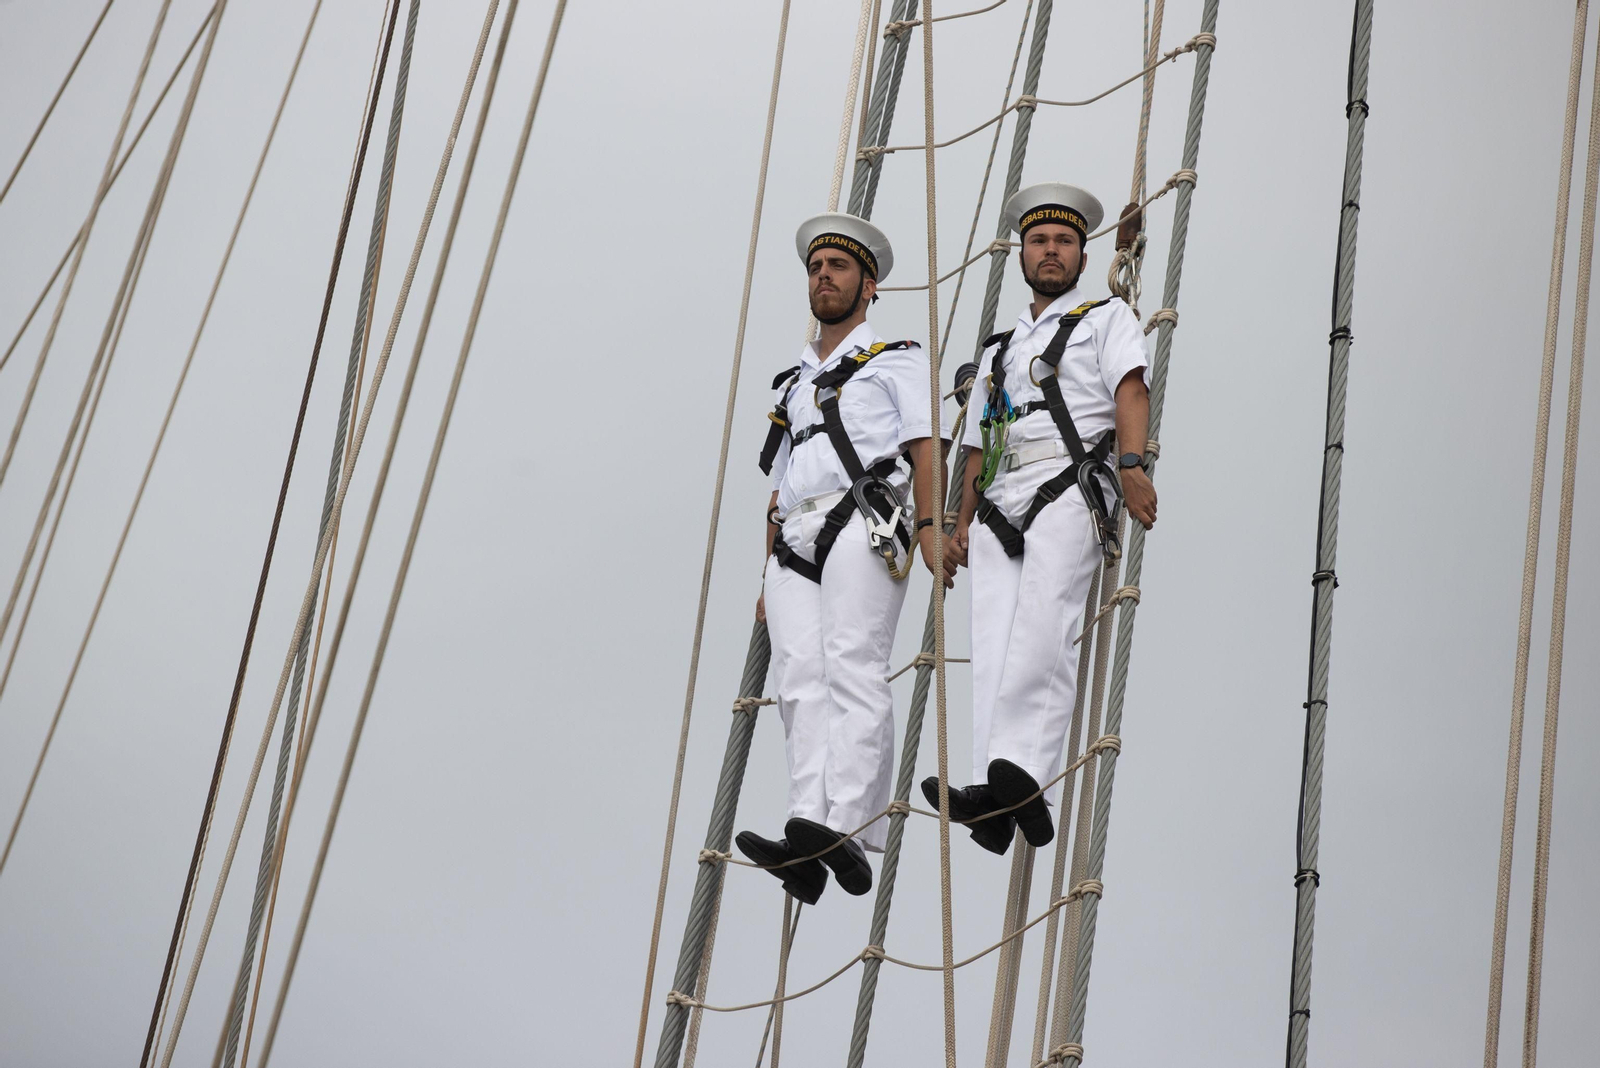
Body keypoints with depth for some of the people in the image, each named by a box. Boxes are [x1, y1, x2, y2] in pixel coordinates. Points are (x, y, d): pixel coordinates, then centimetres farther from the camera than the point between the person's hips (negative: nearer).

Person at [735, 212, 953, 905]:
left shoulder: (896, 359, 17)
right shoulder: (793, 384, 34)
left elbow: (924, 447, 3)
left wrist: (930, 524, -13)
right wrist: (768, 577, 21)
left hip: (862, 523, -5)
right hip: (794, 539, 5)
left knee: (852, 668, -21)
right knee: (801, 679, -14)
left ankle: (849, 829, -32)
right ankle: (807, 836, -27)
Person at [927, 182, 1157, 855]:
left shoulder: (1106, 319, 17)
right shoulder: (999, 349, 34)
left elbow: (1130, 389, -2)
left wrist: (1131, 465, -20)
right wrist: (962, 523, 18)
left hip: (1069, 489, -5)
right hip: (1001, 502, 5)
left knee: (1042, 630, -25)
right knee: (995, 645, -13)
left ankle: (1019, 771, -36)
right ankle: (1005, 799, -20)